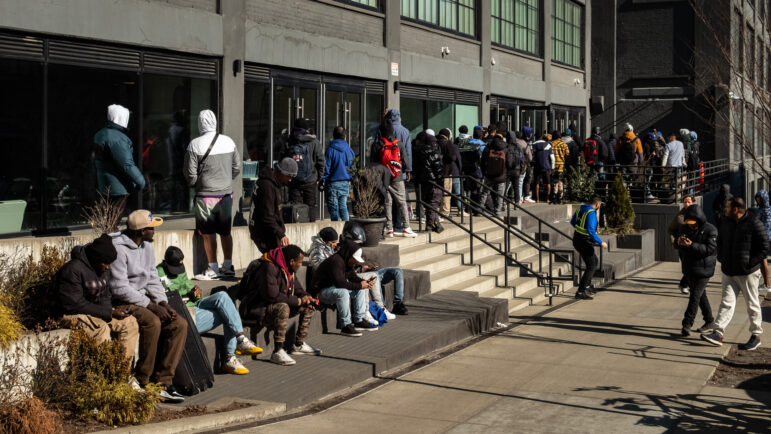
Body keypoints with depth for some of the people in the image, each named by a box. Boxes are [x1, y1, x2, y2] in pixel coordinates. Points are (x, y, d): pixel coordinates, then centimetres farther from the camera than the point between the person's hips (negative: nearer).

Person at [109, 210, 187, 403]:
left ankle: (163, 381, -13)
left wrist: (162, 303, -3)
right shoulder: (119, 249, -16)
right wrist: (151, 306, -20)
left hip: (142, 299, 9)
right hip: (121, 303, -8)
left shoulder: (147, 246, 11)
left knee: (180, 324, -12)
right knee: (152, 322, -34)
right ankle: (143, 382, -23)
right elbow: (120, 288, -20)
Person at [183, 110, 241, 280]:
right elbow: (237, 168, 8)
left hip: (206, 195, -4)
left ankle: (213, 269, 9)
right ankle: (228, 266, 19)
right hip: (226, 194, 4)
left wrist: (194, 185, 11)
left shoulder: (195, 145, -13)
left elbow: (190, 173, -9)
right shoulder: (229, 141, 0)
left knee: (208, 234, 4)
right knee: (226, 232, 14)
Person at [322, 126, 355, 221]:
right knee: (343, 206, 12)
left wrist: (323, 181, -1)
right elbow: (352, 167, 9)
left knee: (333, 208, 1)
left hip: (333, 183, -4)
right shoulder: (349, 150, 2)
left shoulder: (330, 150, -10)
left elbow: (326, 168, -9)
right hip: (345, 183, 4)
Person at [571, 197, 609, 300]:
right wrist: (601, 242, -23)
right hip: (584, 242, -10)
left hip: (577, 239, 10)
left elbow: (573, 222, 22)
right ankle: (580, 292, -4)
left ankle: (587, 285, 23)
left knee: (595, 261, 23)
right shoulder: (591, 213, -21)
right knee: (591, 267, -3)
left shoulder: (581, 209, 6)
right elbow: (591, 231, -30)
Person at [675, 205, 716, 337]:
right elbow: (679, 248, 10)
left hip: (704, 269, -6)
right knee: (701, 295, 16)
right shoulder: (685, 228, 6)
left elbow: (710, 249, -20)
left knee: (695, 296, -10)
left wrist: (691, 245, -30)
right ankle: (709, 319, 30)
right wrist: (679, 243, -15)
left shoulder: (710, 230, -11)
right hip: (689, 268, 6)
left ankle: (687, 325, -9)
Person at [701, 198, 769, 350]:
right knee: (727, 302, 0)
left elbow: (764, 247, -11)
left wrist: (751, 263, -14)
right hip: (729, 272, 5)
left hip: (748, 273, -5)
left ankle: (756, 335, 17)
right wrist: (721, 259, 11)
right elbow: (720, 242, 24)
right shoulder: (725, 223, 7)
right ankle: (718, 334, -5)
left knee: (752, 304, 6)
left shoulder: (754, 224, -13)